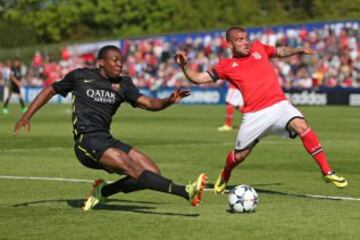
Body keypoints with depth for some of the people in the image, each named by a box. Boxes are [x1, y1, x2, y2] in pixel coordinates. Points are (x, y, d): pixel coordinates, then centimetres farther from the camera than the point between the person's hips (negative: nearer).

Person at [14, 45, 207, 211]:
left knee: (153, 172, -8)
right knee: (133, 168, -26)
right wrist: (27, 116, 9)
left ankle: (103, 191, 7)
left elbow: (149, 103, 6)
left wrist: (169, 100, -14)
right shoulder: (80, 76, 4)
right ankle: (186, 192, -38)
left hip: (106, 141, 6)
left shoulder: (123, 84, 13)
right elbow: (51, 90, 16)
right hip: (86, 141, -6)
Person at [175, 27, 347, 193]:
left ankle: (327, 172, -21)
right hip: (254, 115, -1)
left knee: (302, 126, -25)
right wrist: (184, 65, -8)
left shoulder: (258, 48, 12)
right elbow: (198, 78, 7)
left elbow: (281, 52, 30)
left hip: (279, 105, 1)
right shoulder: (227, 66, 6)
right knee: (239, 155, 7)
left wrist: (298, 51, 16)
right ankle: (225, 176, 44)